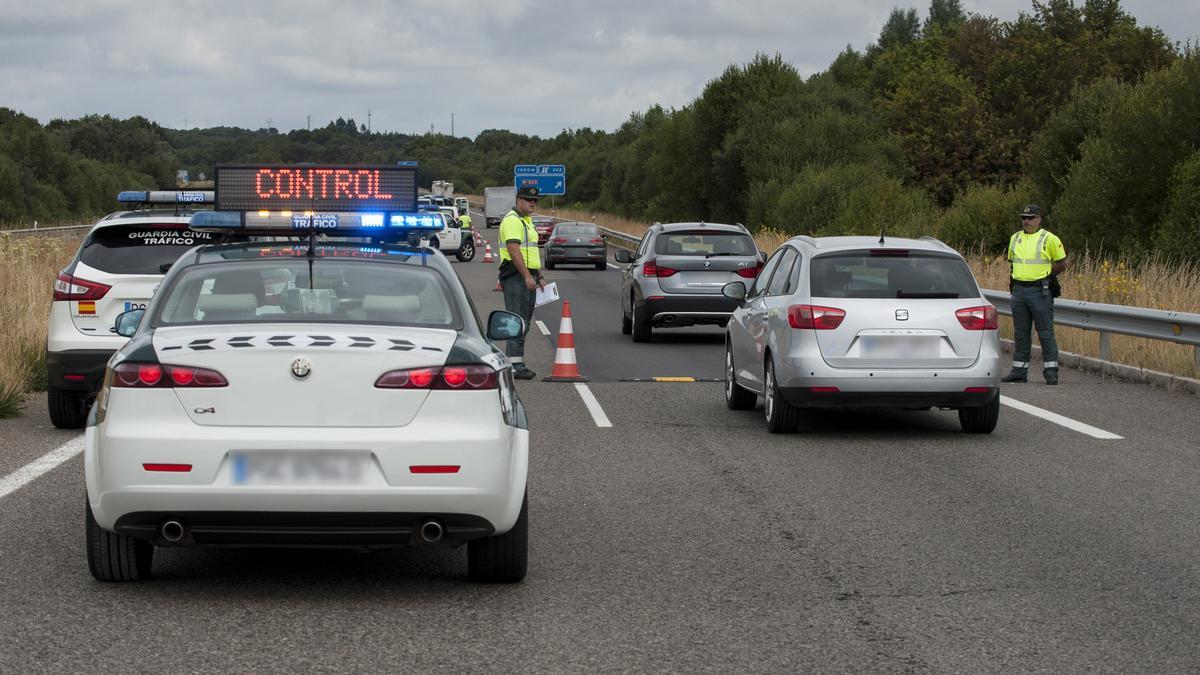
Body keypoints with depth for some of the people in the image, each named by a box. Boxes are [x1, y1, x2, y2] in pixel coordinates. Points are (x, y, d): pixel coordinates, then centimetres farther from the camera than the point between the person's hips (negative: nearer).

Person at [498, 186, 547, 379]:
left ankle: (516, 363, 14)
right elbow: (513, 249, -22)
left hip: (527, 276, 10)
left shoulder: (526, 221, 22)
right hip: (516, 276, -10)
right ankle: (515, 365, -14)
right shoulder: (512, 220, -11)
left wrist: (539, 277, 25)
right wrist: (527, 276, -26)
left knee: (525, 321, 10)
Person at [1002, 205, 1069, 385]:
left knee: (1046, 333, -4)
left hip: (1040, 291, -5)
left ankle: (1051, 371, -1)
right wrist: (1019, 277, 11)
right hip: (1018, 290, 6)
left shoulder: (1049, 239, -4)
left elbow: (1062, 264, 2)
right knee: (1020, 333, 9)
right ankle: (1019, 371, 15)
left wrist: (1044, 274, 0)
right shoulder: (1015, 239, 13)